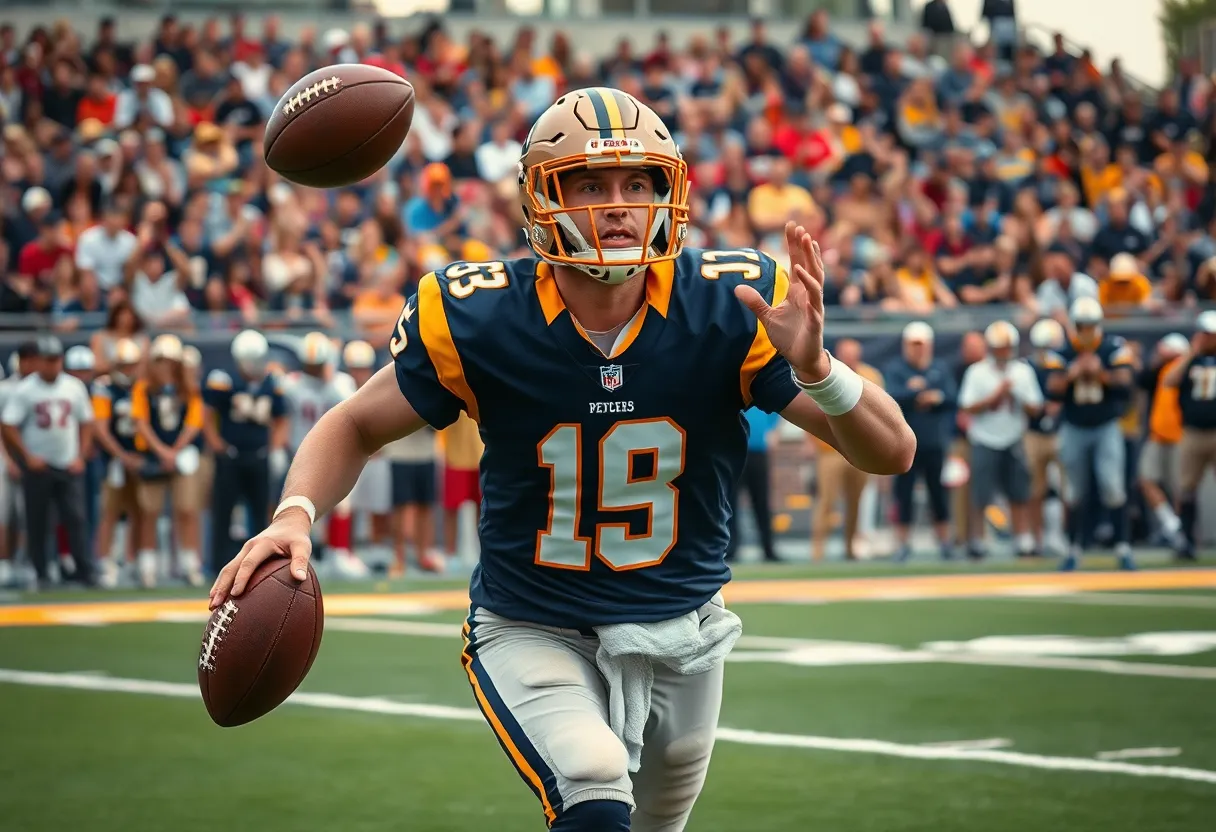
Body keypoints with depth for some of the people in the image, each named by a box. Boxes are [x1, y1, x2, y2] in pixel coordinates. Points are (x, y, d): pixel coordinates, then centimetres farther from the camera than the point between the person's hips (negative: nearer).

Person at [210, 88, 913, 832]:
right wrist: (296, 513, -21)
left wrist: (813, 367, -37)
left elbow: (892, 453, -17)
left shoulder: (731, 305, -17)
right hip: (533, 635, -3)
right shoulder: (480, 317, -18)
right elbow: (357, 427, -1)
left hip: (680, 632, 3)